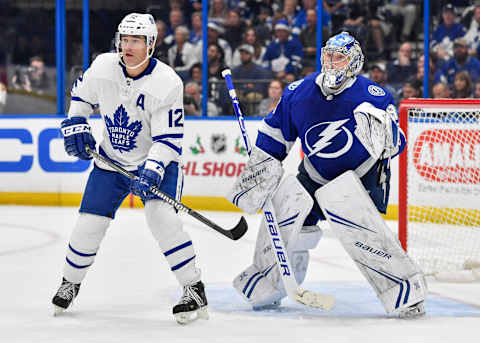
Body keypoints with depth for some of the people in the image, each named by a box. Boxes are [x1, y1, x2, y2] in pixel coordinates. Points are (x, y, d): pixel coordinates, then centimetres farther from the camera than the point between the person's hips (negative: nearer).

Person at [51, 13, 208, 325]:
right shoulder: (103, 67, -11)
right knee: (89, 224, 0)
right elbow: (81, 93, 12)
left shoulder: (167, 83, -23)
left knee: (161, 216, -25)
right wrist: (75, 125, 1)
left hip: (156, 160, -4)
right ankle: (70, 282, 27)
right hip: (112, 159, 4)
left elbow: (169, 139, -22)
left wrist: (152, 170, -35)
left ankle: (195, 291, -17)